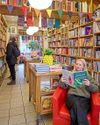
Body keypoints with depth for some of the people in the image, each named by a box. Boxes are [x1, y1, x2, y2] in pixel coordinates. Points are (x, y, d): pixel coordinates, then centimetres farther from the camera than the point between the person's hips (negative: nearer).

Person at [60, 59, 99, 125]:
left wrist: (89, 85, -9)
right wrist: (62, 82, -12)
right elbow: (64, 86, 11)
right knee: (76, 104, -35)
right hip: (72, 96, 1)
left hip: (84, 98, -1)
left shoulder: (88, 76, 20)